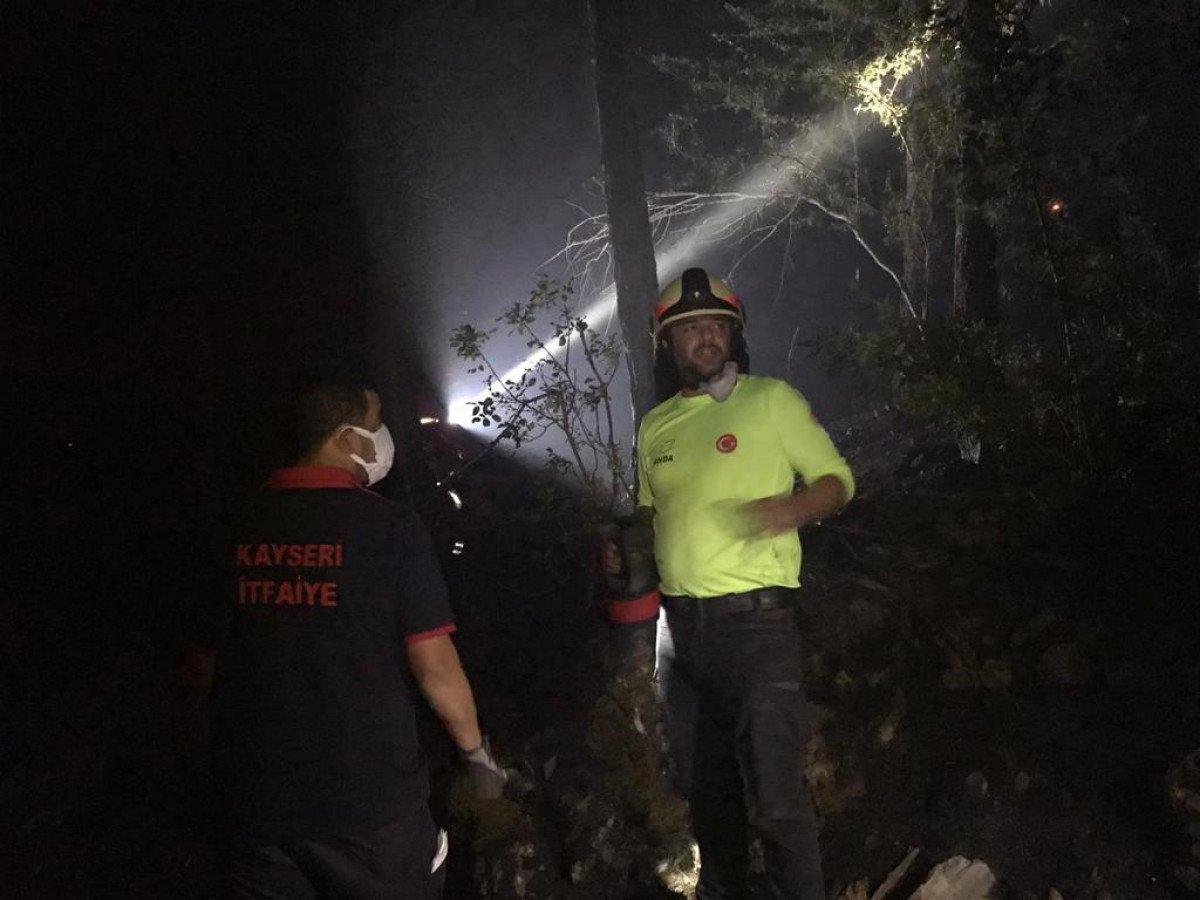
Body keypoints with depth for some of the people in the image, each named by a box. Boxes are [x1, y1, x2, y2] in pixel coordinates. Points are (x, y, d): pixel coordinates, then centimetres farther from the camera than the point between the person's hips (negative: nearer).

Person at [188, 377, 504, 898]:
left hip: (254, 795, 4)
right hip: (366, 797, -4)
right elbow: (432, 660, -11)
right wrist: (476, 751, 3)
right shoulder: (390, 527, -10)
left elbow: (207, 654, 13)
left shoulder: (240, 527, 4)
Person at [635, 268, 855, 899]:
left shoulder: (771, 400, -1)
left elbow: (837, 480, 1)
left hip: (754, 618, -5)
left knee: (775, 796, -10)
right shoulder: (654, 426, 14)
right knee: (705, 787, 17)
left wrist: (793, 508, -19)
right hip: (678, 625, 5)